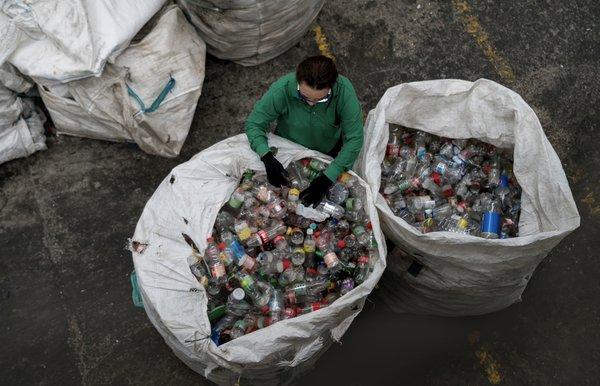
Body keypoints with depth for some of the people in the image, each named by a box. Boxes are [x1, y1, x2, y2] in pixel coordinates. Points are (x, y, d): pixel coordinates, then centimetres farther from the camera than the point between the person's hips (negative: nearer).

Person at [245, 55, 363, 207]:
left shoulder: (344, 90, -35)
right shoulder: (282, 89, -35)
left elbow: (354, 139, -31)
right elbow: (253, 123, -23)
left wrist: (328, 178, -38)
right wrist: (267, 158, -39)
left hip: (330, 151, 1)